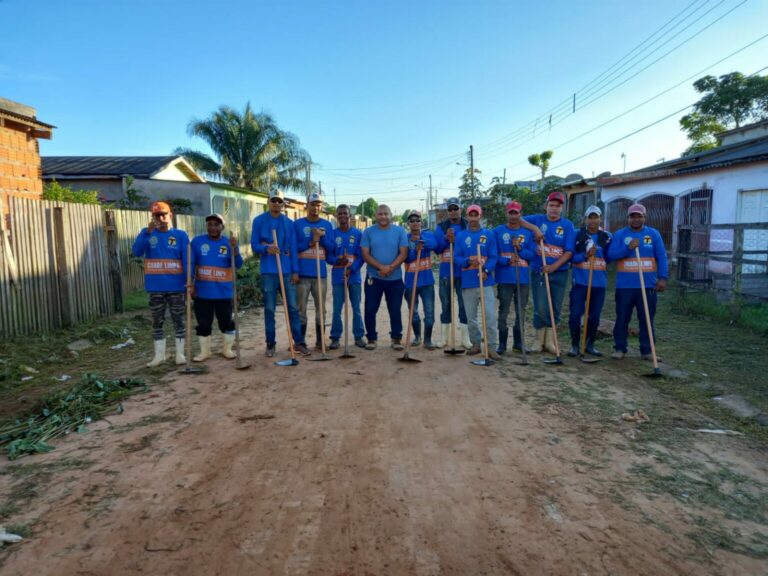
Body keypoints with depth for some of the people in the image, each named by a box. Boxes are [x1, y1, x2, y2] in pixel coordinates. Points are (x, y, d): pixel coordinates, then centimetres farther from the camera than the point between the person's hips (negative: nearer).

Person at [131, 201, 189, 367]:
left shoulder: (181, 235, 0)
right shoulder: (147, 233, 4)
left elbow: (187, 260, -6)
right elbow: (136, 252, -13)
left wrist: (189, 281, -17)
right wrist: (147, 232, -23)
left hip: (176, 287, -2)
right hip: (155, 288, 2)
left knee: (178, 320, 7)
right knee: (157, 322, 9)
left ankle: (180, 354, 16)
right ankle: (159, 355, 20)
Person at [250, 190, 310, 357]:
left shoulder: (289, 223, 8)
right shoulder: (259, 221, 3)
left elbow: (293, 248, 6)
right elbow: (254, 245, 1)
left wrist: (295, 270, 0)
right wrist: (266, 249, -20)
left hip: (287, 271, 1)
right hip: (268, 271, -1)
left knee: (293, 307, 2)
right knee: (269, 309, 4)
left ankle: (299, 342, 9)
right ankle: (270, 344, 13)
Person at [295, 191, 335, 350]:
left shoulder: (327, 225, 9)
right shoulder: (298, 224, 1)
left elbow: (331, 248, 3)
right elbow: (293, 247, -5)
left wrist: (322, 236, -12)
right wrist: (310, 242, -15)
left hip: (320, 273, 3)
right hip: (302, 273, -2)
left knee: (321, 308, 7)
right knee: (301, 308, 2)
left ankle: (320, 341, 16)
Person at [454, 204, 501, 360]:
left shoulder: (489, 234, 4)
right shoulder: (460, 236, 7)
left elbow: (493, 257, -2)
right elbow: (456, 258, 2)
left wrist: (486, 271, -18)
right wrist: (468, 261, -18)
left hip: (485, 281, -2)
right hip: (468, 282, 2)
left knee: (490, 315, -8)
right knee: (471, 317, 9)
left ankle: (491, 347, -2)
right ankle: (476, 344, 24)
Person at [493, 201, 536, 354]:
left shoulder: (528, 233, 7)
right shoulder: (497, 231, 0)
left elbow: (532, 254, 2)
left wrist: (519, 248, -14)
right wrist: (507, 261, -19)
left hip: (523, 278, 3)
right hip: (504, 277, -3)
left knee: (521, 310, 10)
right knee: (503, 311, 2)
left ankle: (518, 342, 22)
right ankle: (502, 343, 10)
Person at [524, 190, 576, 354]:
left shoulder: (568, 225, 0)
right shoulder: (538, 219, 4)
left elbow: (569, 251, -5)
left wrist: (553, 267, -17)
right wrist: (534, 228, -11)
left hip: (559, 272, 1)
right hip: (538, 271, -1)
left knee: (555, 308, 6)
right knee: (541, 308, -1)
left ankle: (549, 341, 18)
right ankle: (539, 340, 14)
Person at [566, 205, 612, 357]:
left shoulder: (607, 237, 8)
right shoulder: (577, 235, 1)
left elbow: (610, 257, 10)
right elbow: (570, 256, -2)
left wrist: (595, 252, -4)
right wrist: (585, 255, -16)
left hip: (599, 282, 2)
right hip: (580, 281, -2)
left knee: (594, 316, 9)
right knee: (575, 314, -5)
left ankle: (590, 345, 22)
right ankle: (575, 345, 9)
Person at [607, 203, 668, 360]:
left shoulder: (654, 234, 7)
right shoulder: (620, 234, 5)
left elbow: (662, 257, 3)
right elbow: (611, 255, -4)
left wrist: (662, 278, -7)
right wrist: (628, 248, -17)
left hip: (648, 285, 1)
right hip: (625, 285, -1)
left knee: (647, 319, 5)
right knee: (622, 319, 4)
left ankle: (647, 350, 15)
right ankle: (620, 348, 14)